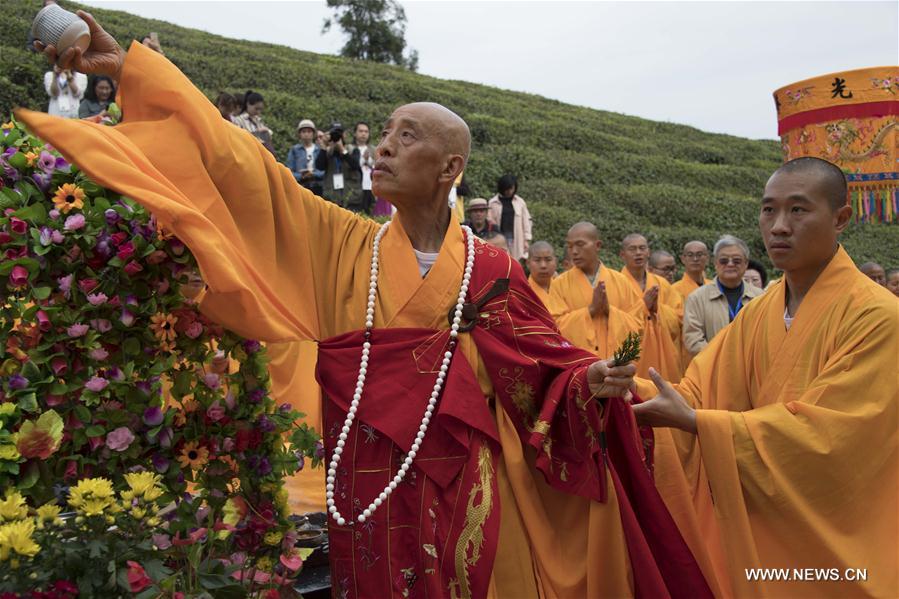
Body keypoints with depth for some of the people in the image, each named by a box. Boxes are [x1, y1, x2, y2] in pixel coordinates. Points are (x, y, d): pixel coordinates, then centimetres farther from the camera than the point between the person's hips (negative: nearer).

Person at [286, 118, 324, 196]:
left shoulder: (320, 150, 8)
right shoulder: (294, 150, 5)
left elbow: (325, 170, 2)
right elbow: (290, 171, 1)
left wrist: (313, 174, -15)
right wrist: (301, 176, -16)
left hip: (317, 188, 2)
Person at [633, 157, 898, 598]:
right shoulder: (756, 314, 3)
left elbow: (825, 433, -25)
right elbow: (698, 393, -2)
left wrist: (694, 421, -26)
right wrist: (631, 389, -22)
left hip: (836, 545, -5)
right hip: (759, 532, 6)